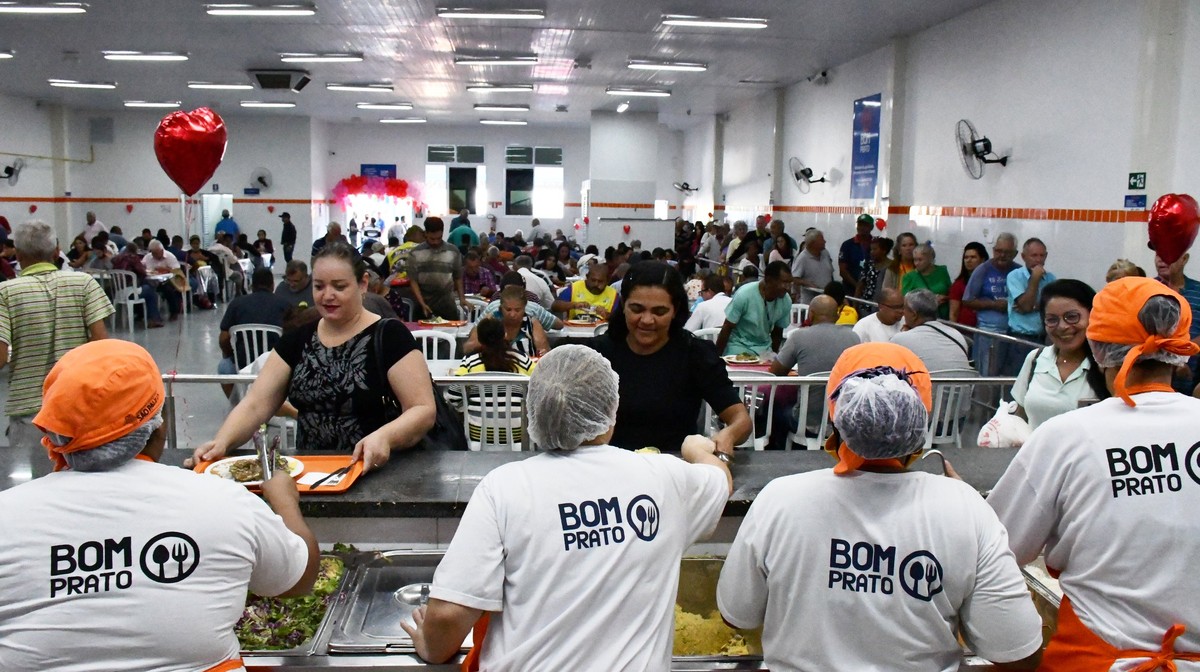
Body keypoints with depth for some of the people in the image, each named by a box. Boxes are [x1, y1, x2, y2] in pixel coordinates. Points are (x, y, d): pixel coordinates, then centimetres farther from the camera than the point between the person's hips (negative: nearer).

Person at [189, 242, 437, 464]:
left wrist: (384, 437, -29)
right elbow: (255, 404, 5)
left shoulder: (389, 336, -4)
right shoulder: (298, 338, 11)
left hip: (374, 471, -3)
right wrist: (222, 442, -14)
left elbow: (423, 410, -9)